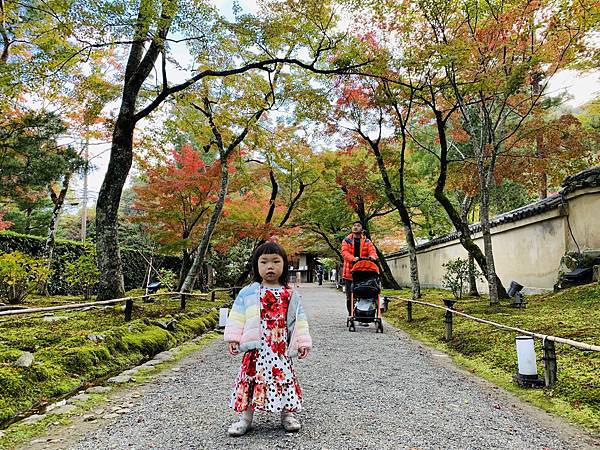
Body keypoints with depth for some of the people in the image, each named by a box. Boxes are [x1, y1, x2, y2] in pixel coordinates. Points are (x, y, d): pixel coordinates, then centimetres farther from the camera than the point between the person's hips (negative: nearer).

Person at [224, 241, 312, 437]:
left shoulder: (291, 295, 5)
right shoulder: (248, 293, 1)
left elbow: (299, 320, 8)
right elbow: (237, 317, 2)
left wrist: (302, 342, 5)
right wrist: (233, 338, -4)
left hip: (281, 348, 1)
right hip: (256, 347, -1)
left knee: (284, 377, 7)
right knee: (251, 378, 5)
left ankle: (288, 415, 27)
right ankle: (245, 417, 21)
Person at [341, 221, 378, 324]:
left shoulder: (367, 242, 11)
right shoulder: (346, 241, 7)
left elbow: (372, 251, -4)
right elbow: (344, 252, -9)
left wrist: (372, 257, -30)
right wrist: (353, 258, -29)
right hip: (349, 272, 0)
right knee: (349, 295, 6)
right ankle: (350, 315, 20)